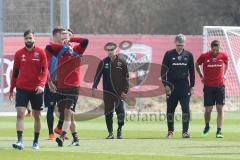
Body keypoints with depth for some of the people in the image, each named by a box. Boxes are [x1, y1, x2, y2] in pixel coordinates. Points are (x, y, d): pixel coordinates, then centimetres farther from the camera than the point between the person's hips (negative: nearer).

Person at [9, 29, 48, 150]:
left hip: (36, 90, -1)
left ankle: (36, 142, 22)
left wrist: (41, 85, -19)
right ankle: (20, 141, -18)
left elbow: (44, 71, -5)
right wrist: (11, 89, 11)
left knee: (37, 116, 9)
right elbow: (15, 72, 11)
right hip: (22, 89, 1)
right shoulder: (19, 54, 4)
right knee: (20, 114, -13)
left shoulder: (40, 53, -1)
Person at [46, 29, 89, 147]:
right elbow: (48, 47, -1)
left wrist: (71, 40, -5)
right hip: (60, 87, 5)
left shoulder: (76, 51, 2)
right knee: (68, 114, 9)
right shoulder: (60, 52, 11)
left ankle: (62, 137, -27)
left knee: (68, 112, -15)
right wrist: (63, 45, -5)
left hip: (73, 87, -5)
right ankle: (75, 139, 18)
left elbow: (85, 41, -12)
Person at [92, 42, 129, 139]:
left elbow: (126, 78, 6)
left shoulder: (121, 63, 4)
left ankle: (119, 131, 6)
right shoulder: (103, 63, 6)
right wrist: (94, 87, -10)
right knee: (108, 113, 4)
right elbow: (97, 75, 3)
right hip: (107, 92, 1)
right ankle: (110, 133, 11)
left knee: (120, 112, -10)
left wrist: (125, 91, -1)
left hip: (119, 92, -1)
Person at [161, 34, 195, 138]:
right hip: (172, 86, -1)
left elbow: (191, 71, 13)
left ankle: (185, 131, -5)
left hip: (184, 86, 1)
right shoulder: (169, 54, 2)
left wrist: (192, 86, 9)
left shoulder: (188, 55, 7)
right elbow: (163, 70, 2)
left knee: (186, 108, -8)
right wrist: (165, 85, -6)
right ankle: (170, 131, 16)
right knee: (170, 109, 5)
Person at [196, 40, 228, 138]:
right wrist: (201, 76, 9)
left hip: (220, 86, 1)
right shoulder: (204, 56, -6)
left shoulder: (223, 56, -1)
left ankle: (219, 131, -3)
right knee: (208, 110, 1)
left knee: (220, 109, -5)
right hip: (208, 87, -1)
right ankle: (207, 126, 28)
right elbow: (197, 65, 13)